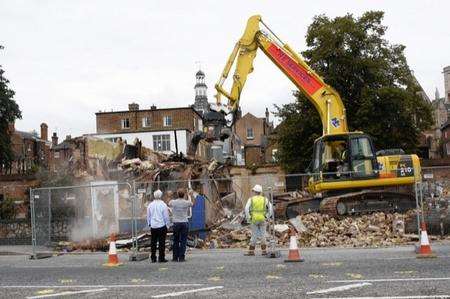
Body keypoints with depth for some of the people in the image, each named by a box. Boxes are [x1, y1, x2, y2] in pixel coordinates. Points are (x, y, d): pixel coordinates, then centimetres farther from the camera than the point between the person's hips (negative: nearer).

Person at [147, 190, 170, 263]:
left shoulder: (150, 205, 2)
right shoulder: (163, 205, -10)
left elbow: (148, 216, 11)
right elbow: (166, 216, -6)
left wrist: (149, 224, 22)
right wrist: (168, 225, 5)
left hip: (153, 226, 4)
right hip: (162, 226, -4)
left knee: (153, 242, 10)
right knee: (162, 242, 1)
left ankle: (153, 258, 12)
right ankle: (161, 258, 1)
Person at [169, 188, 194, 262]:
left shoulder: (173, 202, -4)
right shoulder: (187, 202, -5)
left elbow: (169, 204, 20)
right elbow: (192, 204, 18)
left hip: (176, 223, 1)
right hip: (185, 223, -1)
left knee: (176, 241, 9)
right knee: (183, 241, 2)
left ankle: (175, 257, 10)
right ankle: (181, 257, 0)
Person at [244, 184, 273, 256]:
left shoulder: (251, 199, -2)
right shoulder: (265, 199, 3)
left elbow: (247, 209, -12)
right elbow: (271, 208, -3)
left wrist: (248, 218, -3)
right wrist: (267, 217, 3)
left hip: (254, 220, -1)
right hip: (262, 220, 1)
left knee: (254, 235, 6)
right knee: (263, 235, 8)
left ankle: (251, 251, 7)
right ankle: (263, 251, 7)